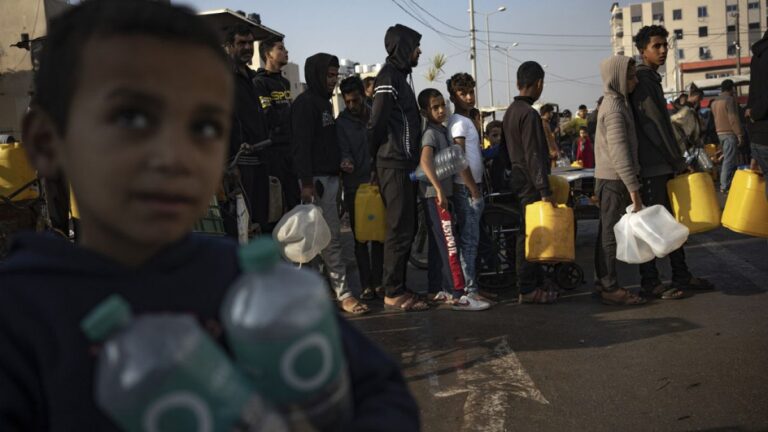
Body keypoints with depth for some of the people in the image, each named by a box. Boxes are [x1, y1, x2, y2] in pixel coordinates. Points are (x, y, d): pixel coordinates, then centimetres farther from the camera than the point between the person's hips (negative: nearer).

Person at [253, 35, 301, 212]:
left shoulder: (285, 82, 20)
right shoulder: (259, 82, -7)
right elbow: (269, 118, -15)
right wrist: (290, 112, 0)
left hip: (289, 148, 8)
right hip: (271, 149, -8)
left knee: (294, 197, 9)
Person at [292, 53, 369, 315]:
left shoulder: (324, 102, 20)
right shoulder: (305, 103, -10)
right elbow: (301, 145, -17)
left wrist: (340, 161, 14)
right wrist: (306, 182, -22)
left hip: (330, 177, 10)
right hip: (316, 179, -10)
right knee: (331, 238, -9)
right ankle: (342, 293, -6)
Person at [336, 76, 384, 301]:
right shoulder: (341, 122, 4)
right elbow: (343, 150, -4)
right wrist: (345, 161, -27)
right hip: (355, 186, -2)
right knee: (360, 238, 0)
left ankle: (378, 281, 11)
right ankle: (366, 284, 3)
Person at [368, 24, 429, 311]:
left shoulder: (399, 76, 22)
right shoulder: (389, 76, -10)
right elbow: (377, 123, -17)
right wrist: (378, 155, -6)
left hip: (403, 165, 10)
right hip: (394, 165, -10)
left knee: (405, 227, 13)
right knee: (400, 229, -7)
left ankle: (397, 286, 20)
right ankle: (393, 293, -1)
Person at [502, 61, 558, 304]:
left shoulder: (510, 112, 15)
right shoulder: (529, 113, -15)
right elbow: (534, 154, -20)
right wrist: (545, 189, -22)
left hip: (516, 177, 10)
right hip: (530, 181, -10)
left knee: (527, 232, 14)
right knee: (530, 232, -7)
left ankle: (536, 281, 22)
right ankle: (527, 289, -3)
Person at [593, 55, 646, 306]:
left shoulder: (615, 102, 14)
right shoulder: (614, 109, -17)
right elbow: (619, 152, -23)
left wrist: (631, 184, 20)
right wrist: (633, 188, -23)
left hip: (609, 178, 10)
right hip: (614, 180, -10)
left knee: (607, 231, 13)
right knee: (612, 233, -5)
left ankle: (603, 281, 21)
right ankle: (610, 287, 0)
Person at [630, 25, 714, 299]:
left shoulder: (652, 78, 19)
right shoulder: (641, 79, -12)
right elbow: (654, 125, -17)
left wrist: (676, 162, 18)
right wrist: (679, 162, -14)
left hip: (663, 163, 10)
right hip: (651, 165, -10)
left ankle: (681, 276, 20)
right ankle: (650, 282, 3)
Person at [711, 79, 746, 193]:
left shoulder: (714, 102, 13)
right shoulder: (730, 99, -12)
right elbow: (733, 119, -18)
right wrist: (740, 135, -16)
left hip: (720, 133, 8)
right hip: (730, 133, -8)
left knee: (726, 158, 16)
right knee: (729, 160, -8)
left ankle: (723, 183, 19)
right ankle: (725, 186, -10)